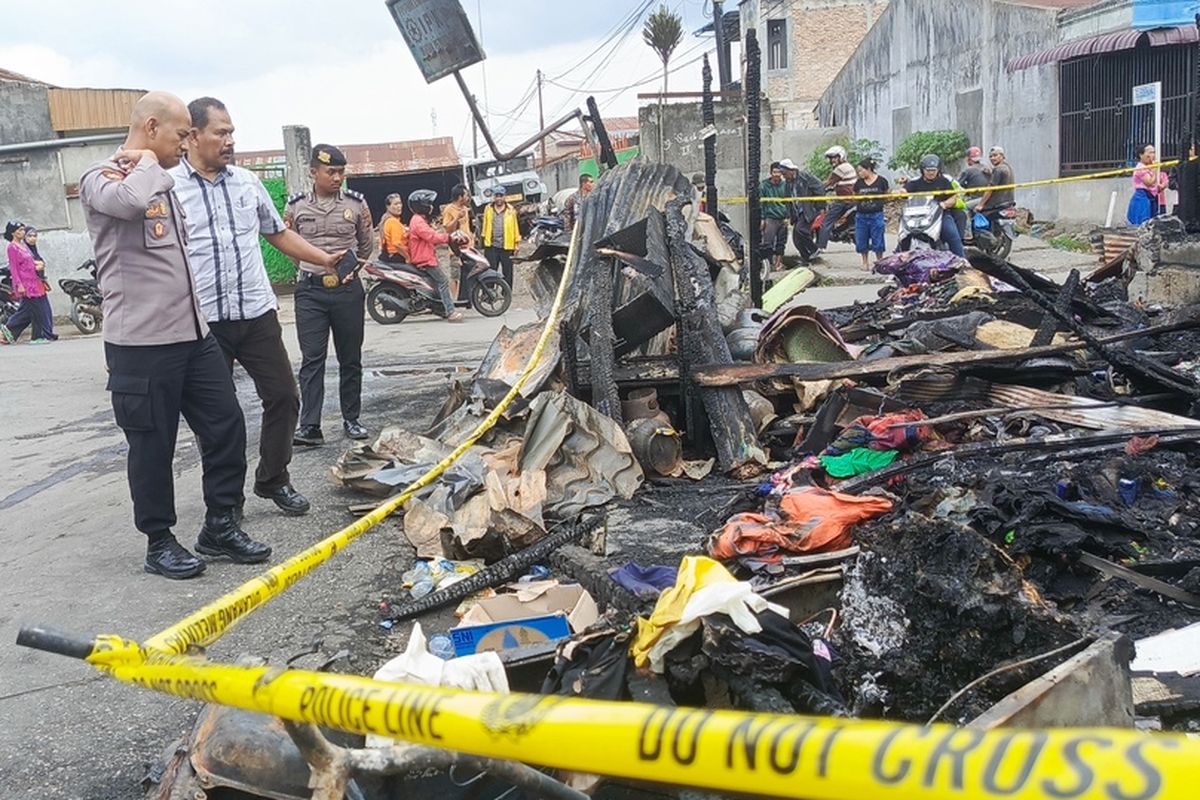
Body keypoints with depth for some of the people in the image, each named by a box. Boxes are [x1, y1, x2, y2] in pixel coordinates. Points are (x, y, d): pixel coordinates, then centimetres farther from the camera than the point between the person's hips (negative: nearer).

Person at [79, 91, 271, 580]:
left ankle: (220, 526, 22)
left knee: (226, 427, 8)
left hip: (193, 335, 8)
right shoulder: (102, 178, -7)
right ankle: (159, 542, 18)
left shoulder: (159, 184, 19)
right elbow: (131, 200, -32)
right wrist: (147, 163, -13)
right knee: (153, 445, 3)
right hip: (141, 344, -8)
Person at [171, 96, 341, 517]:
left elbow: (279, 233, 18)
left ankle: (273, 479, 24)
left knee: (284, 395, 6)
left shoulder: (248, 182, 9)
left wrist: (325, 259, 12)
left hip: (257, 313, 4)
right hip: (203, 321, -4)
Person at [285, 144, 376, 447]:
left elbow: (367, 245, 15)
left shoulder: (356, 203, 1)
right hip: (310, 291, -1)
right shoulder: (296, 205, 0)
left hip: (348, 289, 1)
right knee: (312, 359, -4)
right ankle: (310, 426, -6)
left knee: (350, 358, 8)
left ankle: (351, 419, 19)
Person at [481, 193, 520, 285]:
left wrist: (516, 244, 1)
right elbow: (484, 226, 12)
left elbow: (515, 227, 3)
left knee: (508, 273, 6)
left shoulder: (511, 210, 1)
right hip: (491, 247, 1)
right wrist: (482, 238, 10)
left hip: (507, 247, -1)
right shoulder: (488, 209, 6)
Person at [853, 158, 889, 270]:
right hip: (861, 216, 3)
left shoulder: (881, 181, -1)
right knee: (861, 241, 6)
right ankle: (865, 263, 20)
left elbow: (887, 196, 8)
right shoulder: (859, 183, 6)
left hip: (876, 215, -3)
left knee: (877, 240, 1)